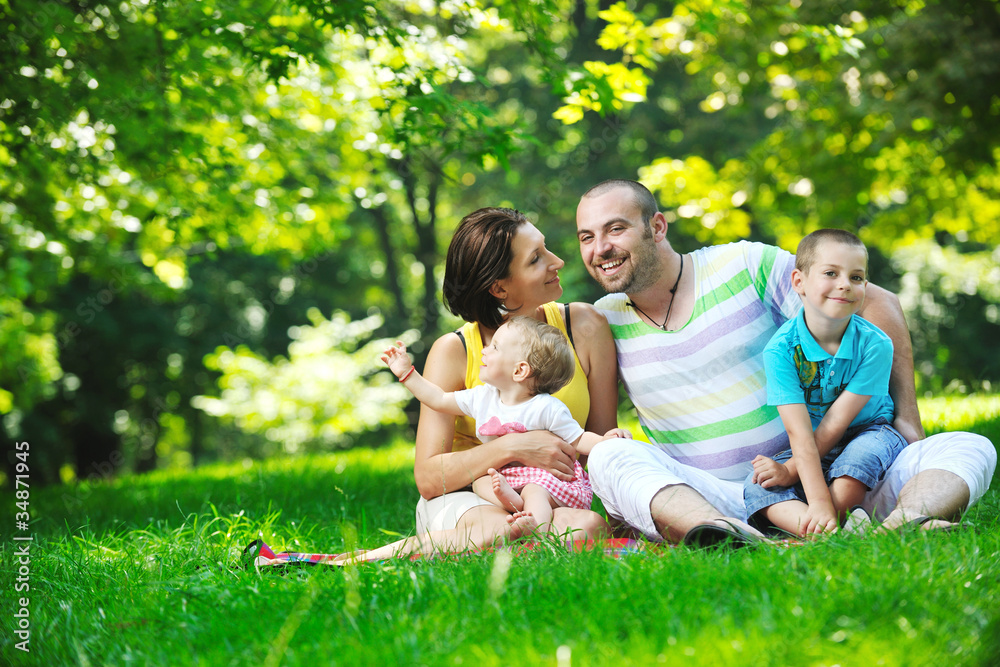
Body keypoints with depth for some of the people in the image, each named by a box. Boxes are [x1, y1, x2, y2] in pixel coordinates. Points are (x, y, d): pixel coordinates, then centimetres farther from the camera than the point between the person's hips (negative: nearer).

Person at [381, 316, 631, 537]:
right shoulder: (483, 397, 7)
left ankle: (536, 526, -56)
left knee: (534, 492, -34)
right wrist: (407, 372, 18)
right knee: (480, 481, -20)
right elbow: (439, 400, 17)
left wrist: (605, 441, -28)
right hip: (505, 477, 6)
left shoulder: (547, 408, -11)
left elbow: (578, 440, -9)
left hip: (547, 476, -6)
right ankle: (511, 499, -44)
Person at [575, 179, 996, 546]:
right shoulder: (603, 322, 5)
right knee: (610, 457, -29)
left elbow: (877, 304, 4)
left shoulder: (747, 265, 0)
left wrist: (906, 417, 0)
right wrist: (625, 508, -8)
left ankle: (906, 520, -49)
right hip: (709, 498, 0)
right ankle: (716, 529, -56)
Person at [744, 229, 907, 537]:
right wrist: (818, 503, -37)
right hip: (813, 454, 1)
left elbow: (836, 422, -17)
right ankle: (819, 534, -47)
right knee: (755, 487, -23)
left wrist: (791, 470, -21)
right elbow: (799, 432, -26)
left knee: (864, 451, -36)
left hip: (869, 434, -1)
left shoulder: (875, 345, -17)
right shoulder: (781, 347, -17)